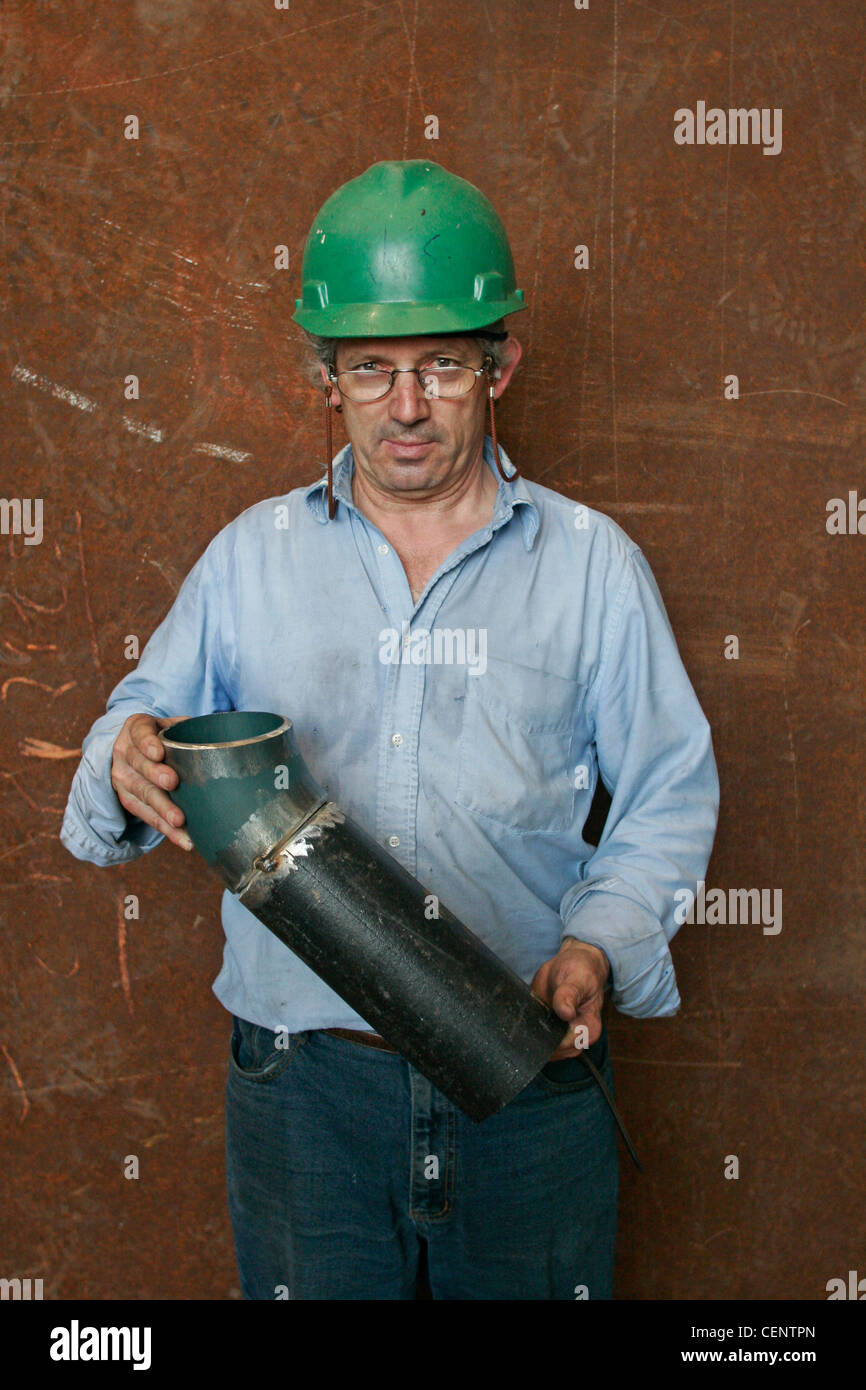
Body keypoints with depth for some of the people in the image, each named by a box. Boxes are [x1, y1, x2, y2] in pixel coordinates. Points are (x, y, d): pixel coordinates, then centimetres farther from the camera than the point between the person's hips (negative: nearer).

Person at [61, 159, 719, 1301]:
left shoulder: (592, 564, 2)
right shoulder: (250, 557, 5)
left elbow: (670, 795, 3)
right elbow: (145, 727, 10)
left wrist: (598, 948, -14)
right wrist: (130, 767, -14)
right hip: (304, 1085, 1)